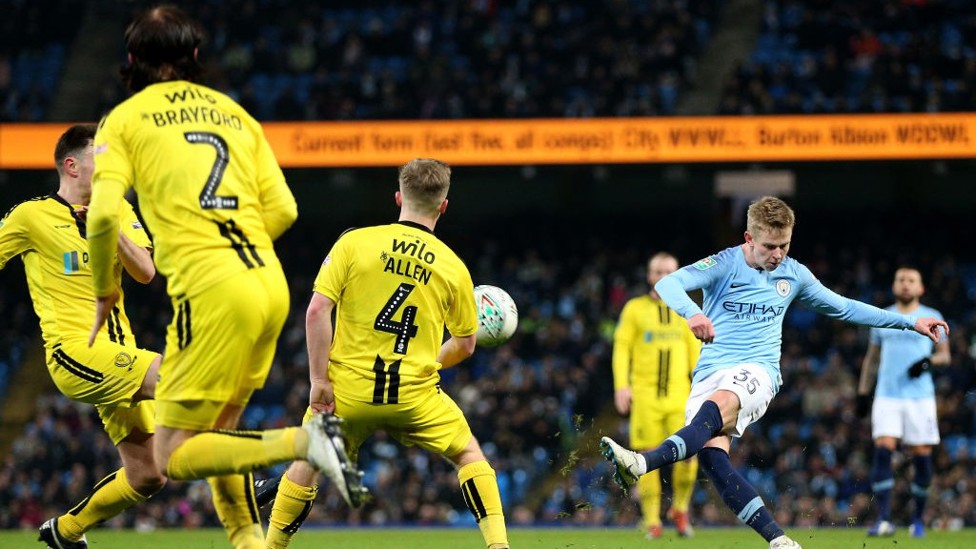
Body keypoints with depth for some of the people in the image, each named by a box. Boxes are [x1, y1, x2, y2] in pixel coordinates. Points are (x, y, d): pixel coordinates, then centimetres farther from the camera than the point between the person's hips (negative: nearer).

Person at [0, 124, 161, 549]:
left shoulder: (118, 210, 13)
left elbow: (145, 273, 1)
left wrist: (111, 227, -13)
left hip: (117, 355, 7)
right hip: (76, 351, -7)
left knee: (146, 476, 6)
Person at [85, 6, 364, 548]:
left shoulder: (125, 119, 7)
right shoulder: (233, 111, 20)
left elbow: (104, 214, -8)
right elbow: (283, 209, 12)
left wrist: (105, 292, 8)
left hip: (211, 291, -6)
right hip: (272, 284, 6)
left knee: (174, 457, -3)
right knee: (217, 430, 22)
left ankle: (304, 442, -21)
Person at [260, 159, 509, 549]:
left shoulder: (354, 243, -3)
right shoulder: (453, 267, 2)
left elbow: (317, 311, -10)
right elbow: (464, 344, 10)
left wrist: (319, 380, -6)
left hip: (348, 389, 0)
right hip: (415, 396, 0)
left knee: (308, 463, 21)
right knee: (469, 454, 21)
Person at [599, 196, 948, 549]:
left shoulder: (794, 274, 13)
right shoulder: (725, 265, 0)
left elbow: (844, 308, 27)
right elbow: (668, 284, -15)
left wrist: (910, 322, 27)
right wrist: (691, 312, -38)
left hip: (758, 371, 0)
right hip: (710, 372, 0)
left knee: (720, 404, -35)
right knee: (711, 454, -25)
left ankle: (643, 463, -58)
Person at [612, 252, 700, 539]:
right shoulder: (634, 309, 6)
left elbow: (695, 351, 13)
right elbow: (622, 348, 3)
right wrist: (621, 385, -9)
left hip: (679, 395, 1)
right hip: (645, 395, -1)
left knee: (688, 454, -13)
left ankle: (680, 509, 9)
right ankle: (652, 521, 6)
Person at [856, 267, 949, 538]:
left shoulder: (932, 317, 7)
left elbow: (944, 354, 9)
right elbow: (872, 357, 20)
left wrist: (929, 361, -13)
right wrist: (862, 392, 15)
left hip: (920, 397, -1)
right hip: (887, 396, 1)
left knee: (922, 456, -1)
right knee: (882, 451, -14)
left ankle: (918, 518, 15)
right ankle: (883, 519, -19)